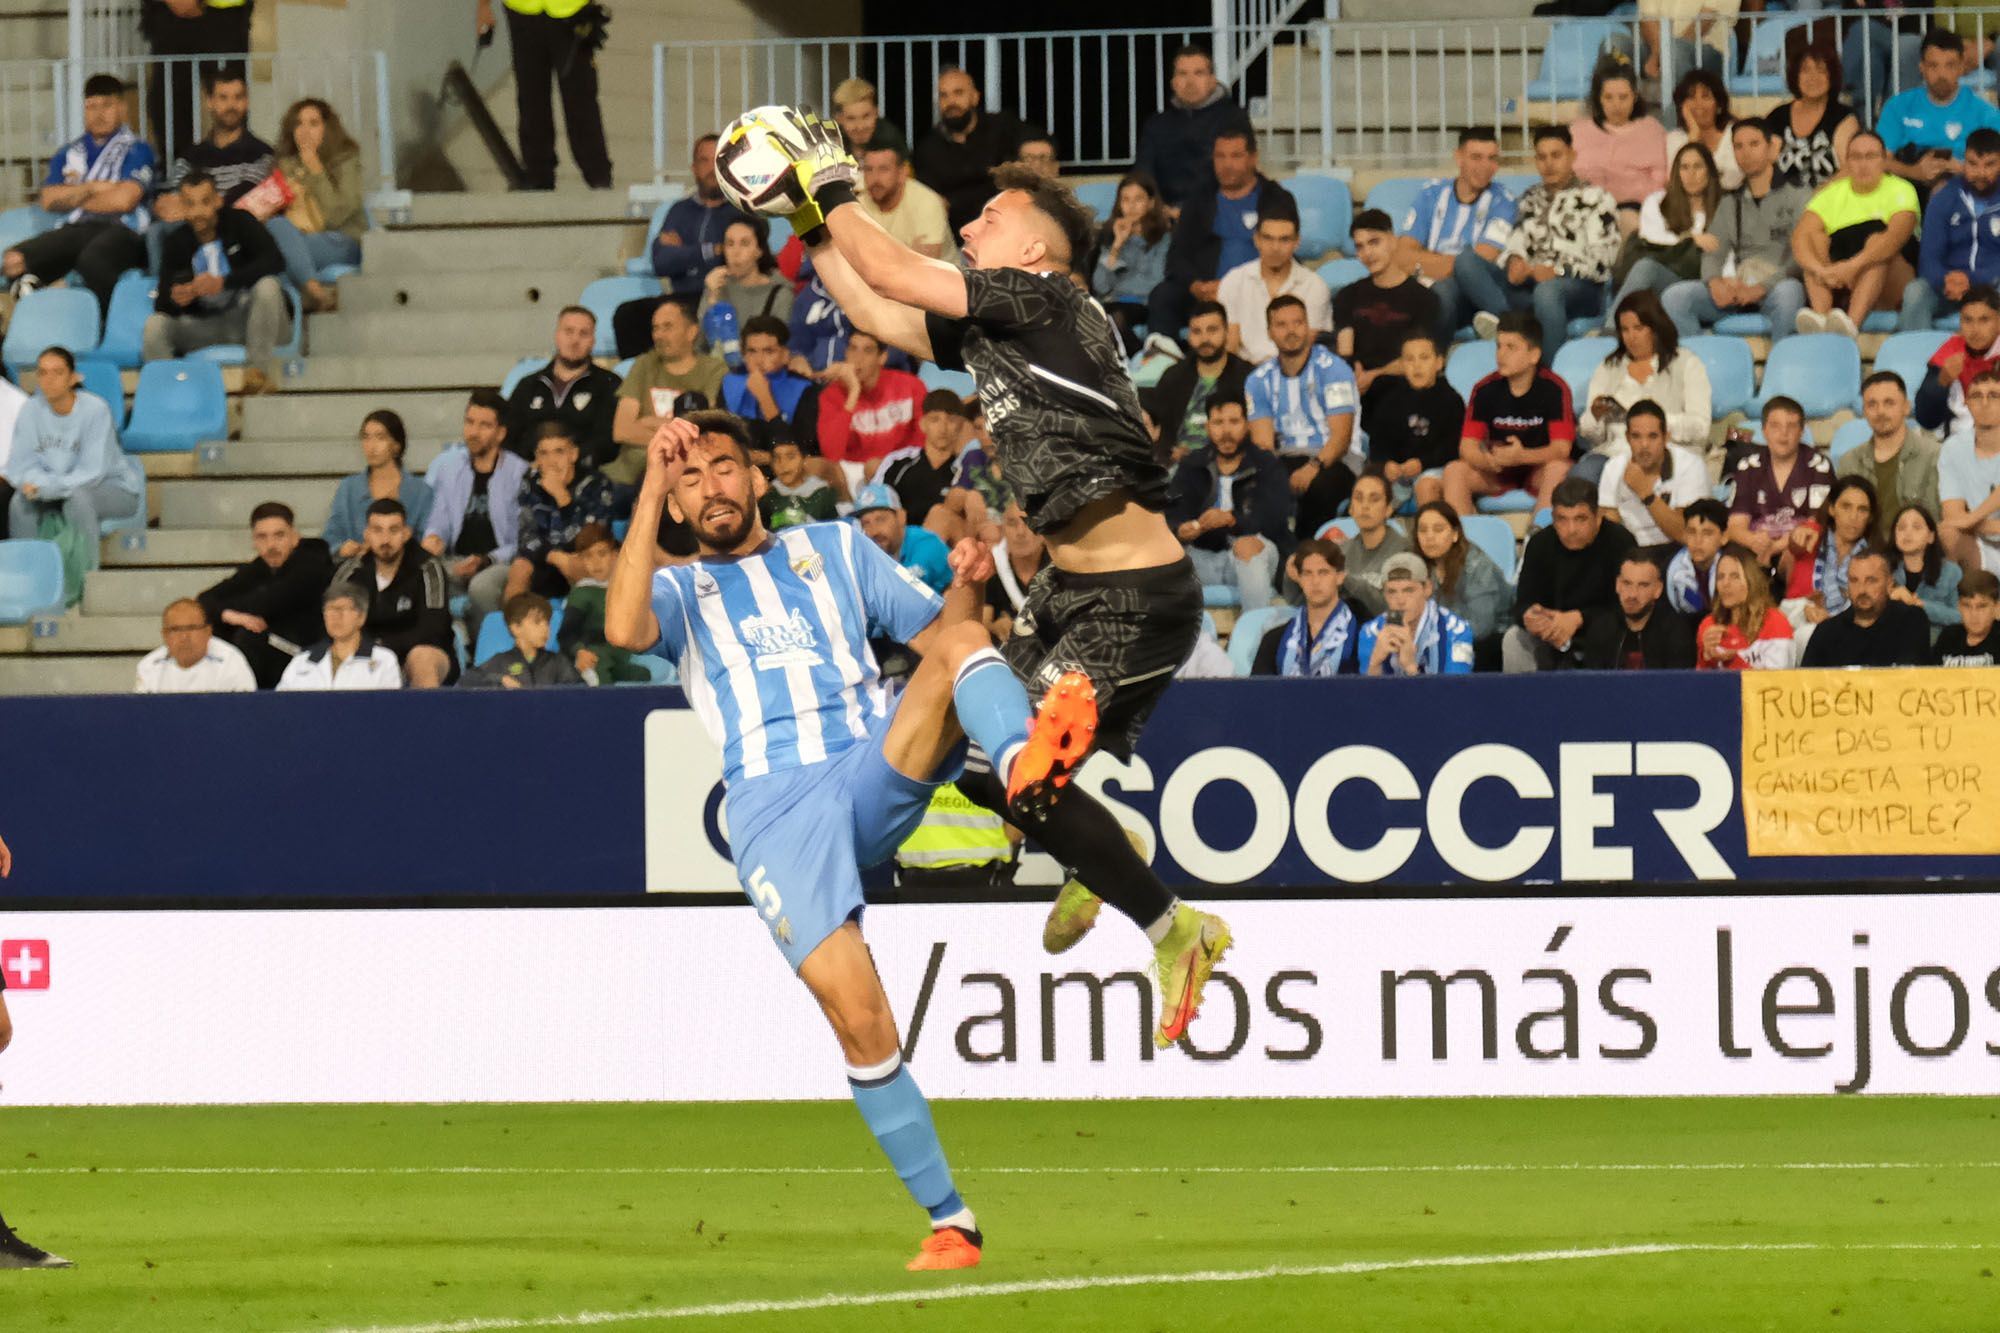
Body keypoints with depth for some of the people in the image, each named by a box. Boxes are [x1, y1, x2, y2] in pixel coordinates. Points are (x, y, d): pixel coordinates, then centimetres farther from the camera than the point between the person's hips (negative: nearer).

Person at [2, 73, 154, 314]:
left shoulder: (137, 150, 11)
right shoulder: (69, 154, 25)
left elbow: (124, 199, -6)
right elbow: (49, 200, 9)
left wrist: (73, 197, 7)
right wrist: (93, 188, -1)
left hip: (120, 230, -5)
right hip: (73, 230, 5)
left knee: (92, 259, -43)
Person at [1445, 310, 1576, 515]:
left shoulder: (1554, 389, -13)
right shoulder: (1486, 389, -5)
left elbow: (1561, 449, -20)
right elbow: (1467, 446, -10)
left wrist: (1522, 456, -39)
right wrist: (1486, 460, -35)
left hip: (1538, 468, -3)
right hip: (1498, 472, 3)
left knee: (1559, 469, -35)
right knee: (1454, 471, -22)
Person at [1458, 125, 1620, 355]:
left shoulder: (1594, 198, 9)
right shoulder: (1532, 199, 28)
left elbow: (1602, 259, -3)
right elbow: (1515, 243, 17)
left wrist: (1556, 271, -18)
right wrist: (1514, 260, -9)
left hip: (1578, 287, -5)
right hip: (1527, 285, 5)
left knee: (1547, 291, -42)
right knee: (1465, 260, -18)